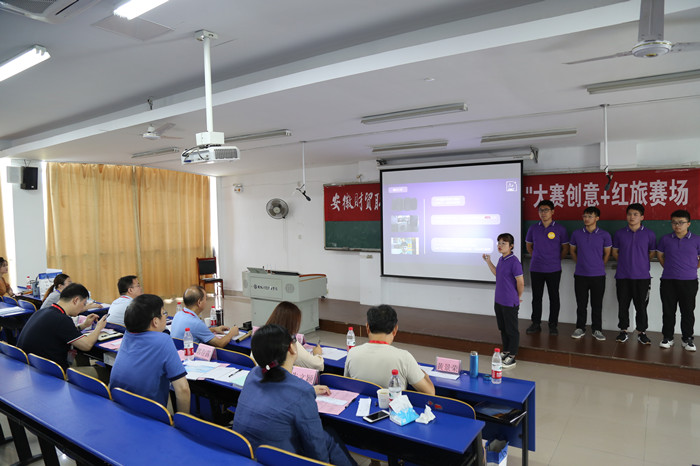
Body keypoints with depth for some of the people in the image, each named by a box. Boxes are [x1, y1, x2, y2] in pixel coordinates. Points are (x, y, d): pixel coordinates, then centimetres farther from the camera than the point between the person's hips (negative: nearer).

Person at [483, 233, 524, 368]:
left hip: (510, 303, -8)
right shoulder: (501, 259, 6)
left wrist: (518, 297, -1)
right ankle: (506, 352, 34)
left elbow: (521, 283, -16)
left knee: (512, 331, 5)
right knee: (503, 328, 19)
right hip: (499, 301, 8)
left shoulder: (514, 262, -20)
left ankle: (512, 357, 16)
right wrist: (488, 262, 17)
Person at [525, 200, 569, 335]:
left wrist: (556, 259, 3)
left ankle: (553, 325, 16)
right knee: (536, 297, 8)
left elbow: (565, 248, 5)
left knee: (554, 297, 5)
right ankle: (536, 324, 18)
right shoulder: (533, 229, 3)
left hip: (553, 270, -2)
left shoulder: (560, 229, -3)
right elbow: (528, 245, 16)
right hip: (536, 269, 2)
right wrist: (537, 258, 10)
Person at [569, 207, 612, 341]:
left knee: (597, 305, 7)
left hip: (598, 276, -1)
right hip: (580, 275, 1)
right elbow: (572, 251, 15)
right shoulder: (576, 234, 1)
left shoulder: (604, 235, -3)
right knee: (581, 304, 8)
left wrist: (599, 266, 11)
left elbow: (607, 253, 9)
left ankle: (597, 330, 19)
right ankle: (580, 328, 19)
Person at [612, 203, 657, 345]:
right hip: (622, 276, 1)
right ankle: (623, 331, 18)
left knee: (641, 306, 4)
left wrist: (640, 262, 9)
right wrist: (625, 262, 7)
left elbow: (652, 253, 11)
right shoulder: (619, 233, 4)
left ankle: (642, 332, 17)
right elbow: (615, 252, 13)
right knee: (623, 305, 6)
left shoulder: (649, 234, 1)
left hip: (642, 276, -1)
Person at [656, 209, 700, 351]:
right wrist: (668, 268, 9)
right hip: (668, 281, 1)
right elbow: (660, 255, 17)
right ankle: (667, 337, 15)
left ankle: (687, 339, 19)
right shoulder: (665, 239, 3)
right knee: (668, 310, 6)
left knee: (688, 311, 6)